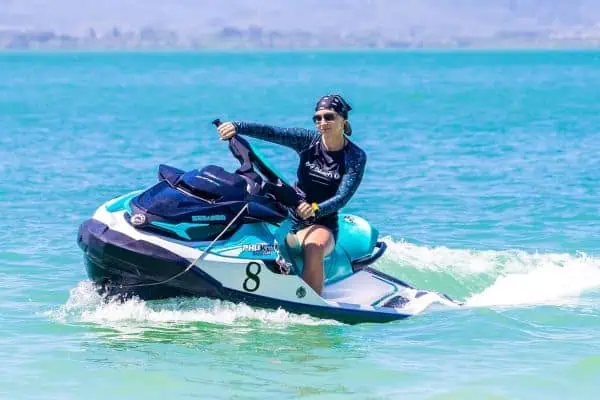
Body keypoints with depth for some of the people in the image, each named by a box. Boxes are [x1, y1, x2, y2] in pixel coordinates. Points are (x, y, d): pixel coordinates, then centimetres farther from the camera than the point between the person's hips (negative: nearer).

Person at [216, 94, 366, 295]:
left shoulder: (356, 157, -5)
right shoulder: (309, 141, 2)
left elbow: (342, 197, -16)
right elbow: (271, 132, -11)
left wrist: (315, 209, -35)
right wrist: (237, 127, -27)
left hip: (321, 224, -4)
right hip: (288, 216, 4)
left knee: (314, 247, -37)